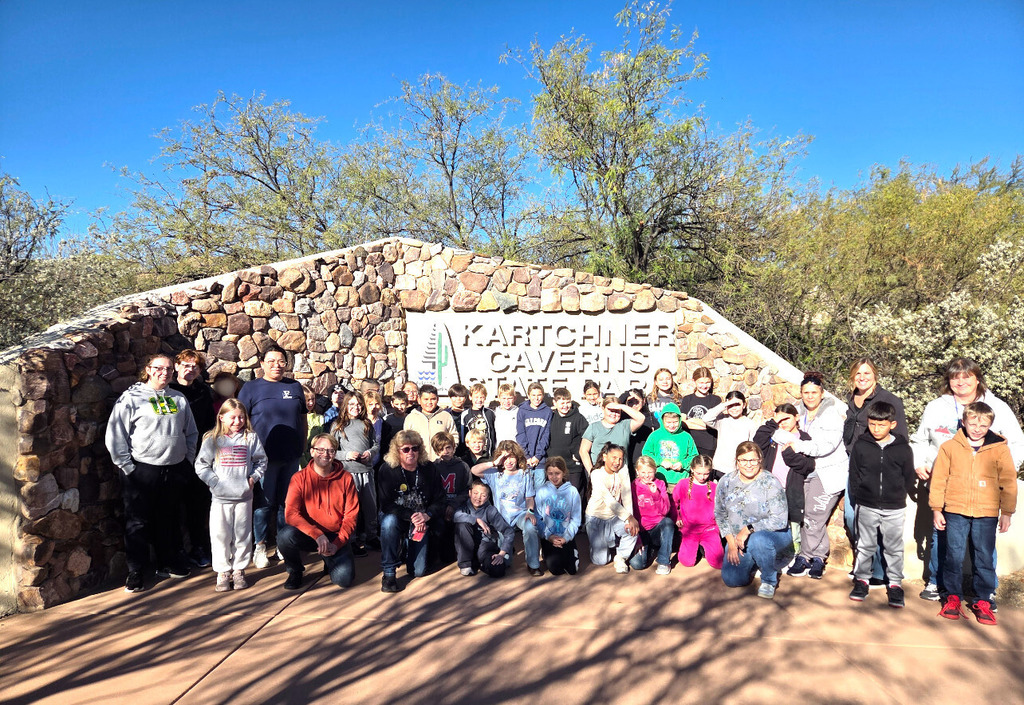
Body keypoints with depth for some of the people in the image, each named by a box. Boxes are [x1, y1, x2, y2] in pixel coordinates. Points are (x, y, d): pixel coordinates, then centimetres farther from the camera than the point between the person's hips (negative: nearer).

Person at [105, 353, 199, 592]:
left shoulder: (179, 399, 10)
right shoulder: (131, 398, -5)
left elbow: (191, 432, 18)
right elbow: (115, 436, -8)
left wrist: (188, 458, 11)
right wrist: (127, 466, -9)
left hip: (175, 470, 5)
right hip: (142, 471, -4)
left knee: (169, 520, 16)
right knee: (138, 523, 3)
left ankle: (169, 563, 30)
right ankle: (136, 572, 13)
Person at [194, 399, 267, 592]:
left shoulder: (250, 438, 4)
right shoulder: (212, 440, 0)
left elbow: (261, 461, 10)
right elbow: (201, 465, 1)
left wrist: (253, 478, -2)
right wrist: (214, 481, -9)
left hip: (244, 497, 1)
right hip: (220, 498, -1)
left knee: (242, 535, 7)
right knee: (220, 535, 2)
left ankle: (239, 571, 20)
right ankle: (222, 572, 15)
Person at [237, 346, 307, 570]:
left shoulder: (295, 387, 11)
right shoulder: (251, 388, 1)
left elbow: (303, 417, 15)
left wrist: (303, 447, 11)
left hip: (291, 457, 3)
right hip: (264, 457, -3)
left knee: (288, 501, 11)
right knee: (264, 502, 1)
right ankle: (260, 547, 16)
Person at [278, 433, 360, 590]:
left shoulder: (346, 478, -3)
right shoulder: (300, 478, -6)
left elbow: (351, 515, -2)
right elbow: (291, 513, -16)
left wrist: (337, 544, -15)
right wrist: (318, 535, -28)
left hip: (336, 537, 1)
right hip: (307, 535, 0)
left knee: (344, 579, -20)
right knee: (285, 535, -32)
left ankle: (329, 559, 19)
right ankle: (295, 571, 1)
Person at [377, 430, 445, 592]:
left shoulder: (429, 469, -7)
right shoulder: (387, 470, -15)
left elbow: (439, 500, -4)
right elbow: (385, 504, -19)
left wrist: (427, 515, -24)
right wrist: (411, 516, -28)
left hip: (421, 522, 2)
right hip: (396, 517, -2)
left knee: (418, 572, -3)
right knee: (389, 521, -40)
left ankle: (409, 547, 33)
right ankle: (389, 573, -24)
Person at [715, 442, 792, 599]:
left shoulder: (770, 483, -16)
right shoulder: (726, 482, -3)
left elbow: (780, 520, -22)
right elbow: (720, 514, 5)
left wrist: (749, 529, -27)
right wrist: (731, 542, -4)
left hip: (774, 535, -4)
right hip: (737, 538, 4)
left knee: (758, 540, -39)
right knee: (731, 579, -12)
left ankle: (769, 581, -9)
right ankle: (753, 564, 24)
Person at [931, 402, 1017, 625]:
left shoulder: (1000, 449, 0)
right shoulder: (949, 447, 0)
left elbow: (1008, 483, 6)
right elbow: (938, 480, 4)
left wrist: (1007, 513, 5)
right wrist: (937, 510, 4)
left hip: (987, 514, 0)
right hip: (955, 512, 0)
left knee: (985, 558, 7)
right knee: (954, 556, 6)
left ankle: (982, 600, 20)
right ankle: (953, 596, 20)